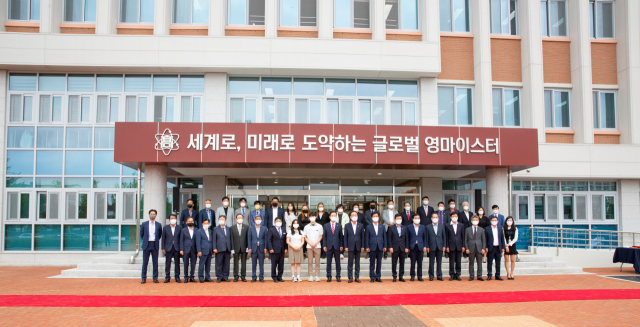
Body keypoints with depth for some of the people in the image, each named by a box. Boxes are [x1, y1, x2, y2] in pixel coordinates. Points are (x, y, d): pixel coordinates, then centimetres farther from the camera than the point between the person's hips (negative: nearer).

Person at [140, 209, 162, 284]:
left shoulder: (158, 225, 5)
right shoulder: (144, 224, 4)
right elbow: (141, 234, 13)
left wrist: (156, 241, 10)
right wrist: (145, 241, 9)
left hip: (155, 245, 0)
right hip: (146, 245, 0)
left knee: (155, 263, 3)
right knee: (145, 262, 2)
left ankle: (155, 278, 9)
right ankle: (144, 278, 9)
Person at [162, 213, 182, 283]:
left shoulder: (179, 228, 5)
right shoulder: (165, 228, 7)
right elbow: (163, 238, 6)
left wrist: (181, 248, -2)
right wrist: (163, 248, -1)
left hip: (177, 248, 0)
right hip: (168, 248, 0)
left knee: (177, 263, 4)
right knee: (167, 263, 3)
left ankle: (177, 277, 10)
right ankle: (167, 277, 11)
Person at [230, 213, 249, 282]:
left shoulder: (246, 227, 5)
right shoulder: (233, 228, 3)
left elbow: (248, 238, 4)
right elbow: (232, 239, 1)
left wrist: (247, 247, -4)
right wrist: (232, 249, -5)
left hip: (244, 248, 0)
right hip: (236, 248, 0)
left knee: (243, 263, 5)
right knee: (236, 263, 4)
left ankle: (243, 276, 13)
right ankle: (236, 276, 11)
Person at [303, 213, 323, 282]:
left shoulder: (319, 226, 5)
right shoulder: (306, 227, 7)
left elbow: (320, 236, 5)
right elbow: (305, 237, 7)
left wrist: (315, 243, -8)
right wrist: (310, 243, -6)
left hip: (317, 246, -1)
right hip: (309, 246, 1)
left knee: (317, 262, -1)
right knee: (310, 262, 1)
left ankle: (317, 276, 2)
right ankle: (310, 276, 4)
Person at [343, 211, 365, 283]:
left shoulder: (361, 225, 5)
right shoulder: (347, 225, 3)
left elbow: (362, 236, 5)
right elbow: (345, 237, 2)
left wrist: (362, 246, -1)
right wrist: (345, 246, -5)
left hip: (358, 247, 1)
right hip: (350, 247, -1)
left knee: (357, 263, 6)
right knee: (350, 263, 1)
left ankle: (357, 277, 11)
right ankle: (350, 277, 6)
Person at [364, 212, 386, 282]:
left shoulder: (382, 227, 11)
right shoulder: (368, 227, 4)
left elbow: (384, 237, 10)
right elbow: (366, 238, 2)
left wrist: (384, 246, 3)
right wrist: (367, 247, -5)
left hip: (380, 247, 2)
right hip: (372, 247, -2)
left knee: (379, 263, 5)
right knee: (372, 263, 1)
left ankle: (378, 277, 13)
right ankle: (372, 277, 7)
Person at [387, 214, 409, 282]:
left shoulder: (404, 228, 10)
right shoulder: (391, 228, 1)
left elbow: (406, 238, 8)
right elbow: (389, 238, -1)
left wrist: (406, 247, 1)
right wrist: (390, 247, -9)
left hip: (402, 248, 3)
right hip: (395, 248, -2)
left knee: (402, 263, 6)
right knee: (394, 263, 1)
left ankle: (401, 276, 14)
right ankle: (394, 276, 10)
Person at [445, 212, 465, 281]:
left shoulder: (461, 226, 8)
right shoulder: (448, 226, 3)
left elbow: (463, 236, 8)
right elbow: (447, 237, 3)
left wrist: (463, 246, 2)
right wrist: (447, 246, -3)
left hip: (459, 246, 1)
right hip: (451, 246, -1)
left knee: (458, 262, 4)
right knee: (451, 262, 1)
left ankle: (457, 275, 13)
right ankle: (452, 275, 9)